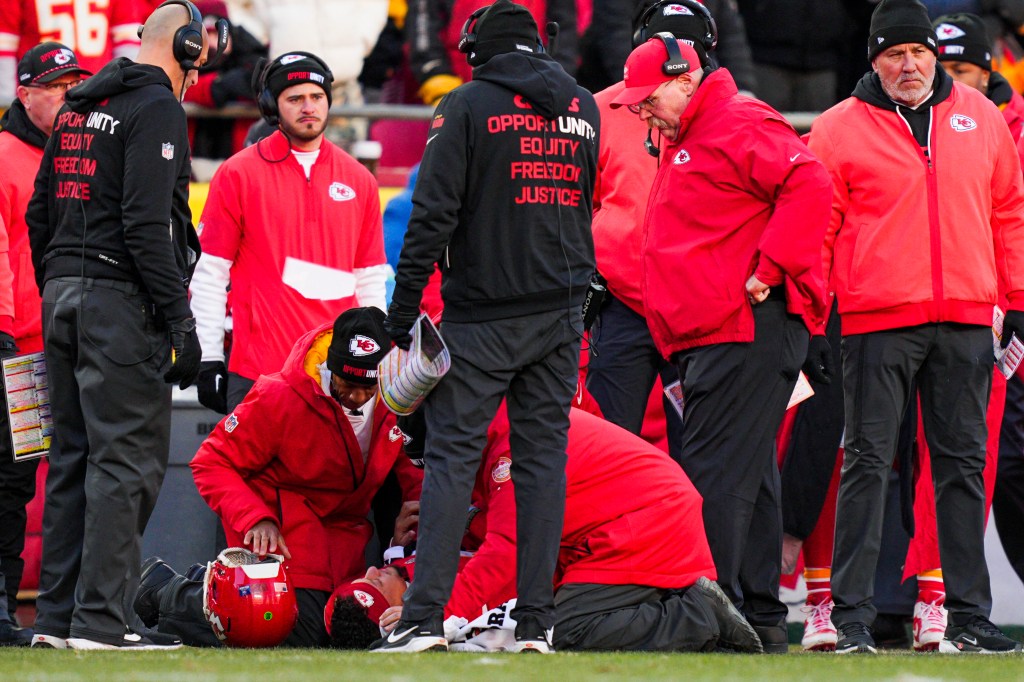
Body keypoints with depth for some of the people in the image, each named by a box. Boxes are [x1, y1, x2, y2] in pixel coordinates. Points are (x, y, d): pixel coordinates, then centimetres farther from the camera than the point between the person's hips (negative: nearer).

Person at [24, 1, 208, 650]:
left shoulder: (77, 109, 18)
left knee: (74, 456, 12)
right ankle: (99, 619, -12)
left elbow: (39, 214, 20)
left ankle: (57, 615, 12)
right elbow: (146, 222, -18)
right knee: (128, 457, -7)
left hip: (63, 294, 9)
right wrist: (179, 318, -18)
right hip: (122, 302, -9)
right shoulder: (157, 108, -9)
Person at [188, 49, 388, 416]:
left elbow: (371, 279, 17)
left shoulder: (358, 179, 13)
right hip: (257, 371, -3)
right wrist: (209, 359, -3)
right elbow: (210, 272, 2)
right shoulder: (238, 174, 2)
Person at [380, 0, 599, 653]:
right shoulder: (583, 107, 10)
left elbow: (433, 215, -9)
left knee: (453, 454, -3)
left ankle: (426, 616, -10)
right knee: (544, 456, 6)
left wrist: (402, 314, -6)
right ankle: (536, 620, 3)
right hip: (562, 315, 4)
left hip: (482, 316, -4)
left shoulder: (468, 105, -6)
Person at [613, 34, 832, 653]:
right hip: (705, 340, 11)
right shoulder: (683, 145, 24)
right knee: (747, 478, 11)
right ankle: (762, 619, 13)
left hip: (748, 329, -11)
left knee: (716, 473, -13)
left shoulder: (739, 124, -8)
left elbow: (809, 185, -21)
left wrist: (770, 270, -21)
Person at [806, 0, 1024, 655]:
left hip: (967, 320, 3)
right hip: (876, 320, -3)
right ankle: (853, 615, -2)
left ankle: (969, 614, 9)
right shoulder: (838, 131, 2)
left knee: (962, 461, 6)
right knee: (868, 463, -3)